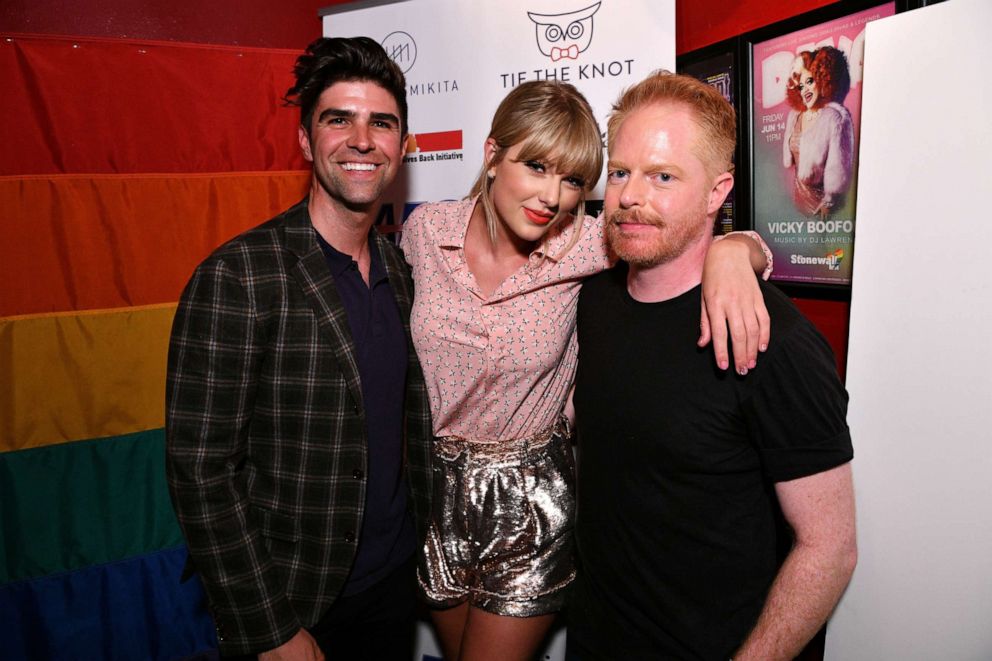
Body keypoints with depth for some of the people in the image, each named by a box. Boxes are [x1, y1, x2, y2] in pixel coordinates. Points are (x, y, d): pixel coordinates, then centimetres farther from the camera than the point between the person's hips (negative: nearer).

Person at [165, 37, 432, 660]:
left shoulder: (400, 271, 1)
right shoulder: (237, 277, -20)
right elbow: (201, 474, -19)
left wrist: (422, 544, 8)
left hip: (397, 579, 6)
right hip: (295, 600, -5)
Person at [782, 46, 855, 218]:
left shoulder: (836, 118, -20)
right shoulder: (794, 115, 2)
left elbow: (838, 165, -20)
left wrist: (829, 201, -16)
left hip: (820, 193, -6)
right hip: (798, 190, 7)